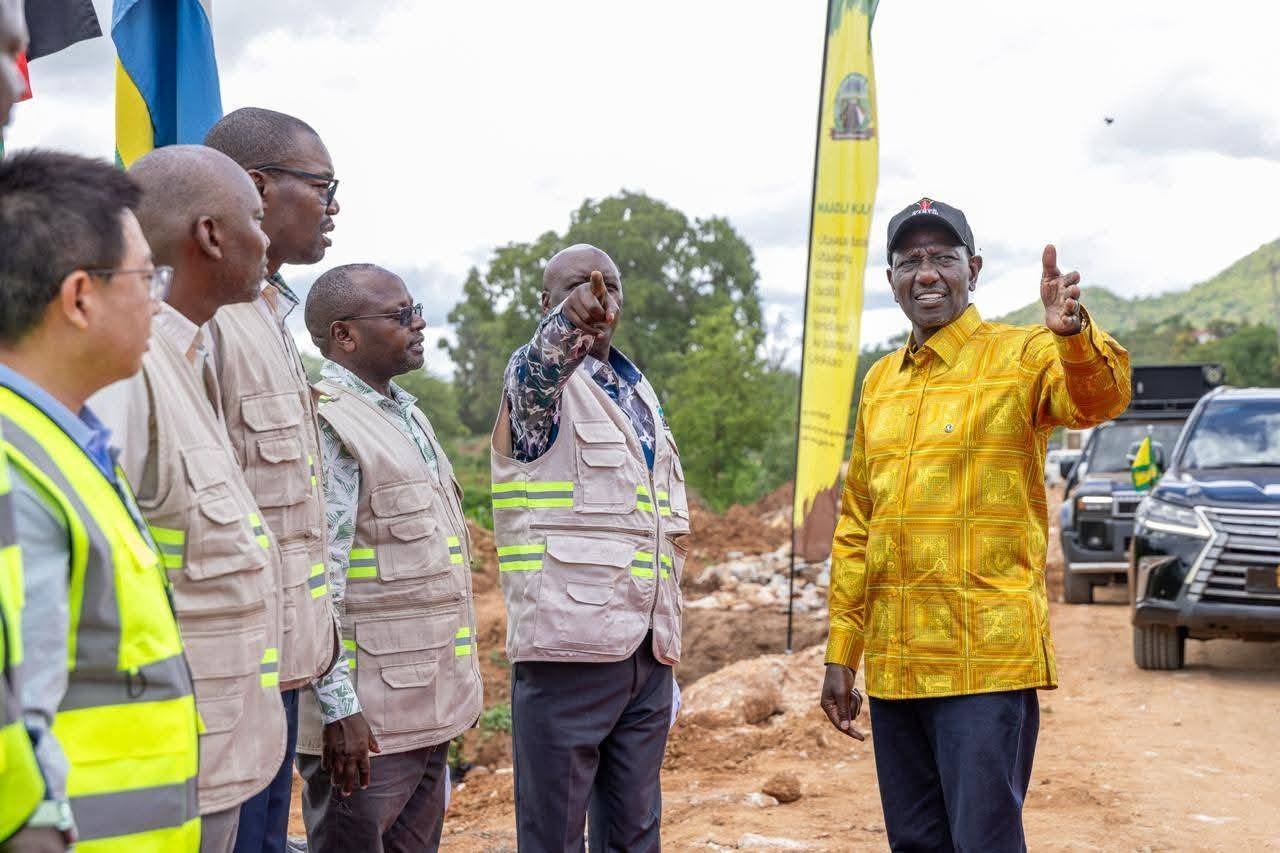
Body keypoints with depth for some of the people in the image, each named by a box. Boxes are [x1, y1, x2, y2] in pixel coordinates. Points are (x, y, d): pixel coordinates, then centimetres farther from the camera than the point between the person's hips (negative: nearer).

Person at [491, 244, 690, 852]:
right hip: (569, 643, -6)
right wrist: (569, 321, -51)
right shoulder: (540, 382, -2)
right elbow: (539, 368, -28)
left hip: (647, 650, 6)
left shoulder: (641, 394, 18)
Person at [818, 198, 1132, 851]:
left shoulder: (1021, 357, -2)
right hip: (893, 665, 6)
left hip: (988, 660, -6)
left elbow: (1099, 398, -25)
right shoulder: (880, 382, 14)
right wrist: (841, 655, 13)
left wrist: (1072, 336, -47)